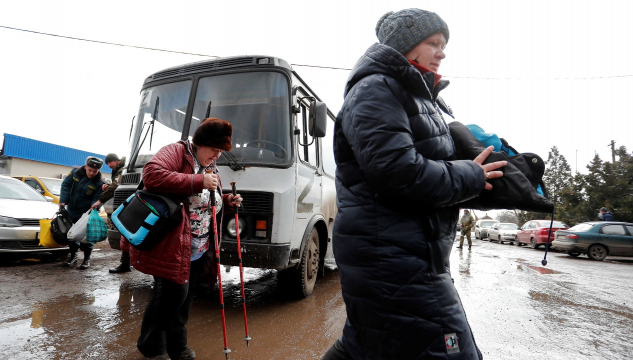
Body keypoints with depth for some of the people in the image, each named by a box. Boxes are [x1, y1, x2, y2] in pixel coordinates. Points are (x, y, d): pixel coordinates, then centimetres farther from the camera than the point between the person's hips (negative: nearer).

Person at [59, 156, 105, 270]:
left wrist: (95, 204, -32)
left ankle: (86, 259, 15)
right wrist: (63, 201, -9)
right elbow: (65, 185, 1)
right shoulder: (75, 173, -4)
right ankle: (73, 256, 33)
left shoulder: (99, 183, -13)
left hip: (86, 214, -4)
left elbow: (97, 198, -9)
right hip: (71, 212, 4)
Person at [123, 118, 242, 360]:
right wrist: (198, 182, -30)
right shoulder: (176, 152, -9)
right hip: (171, 246, -8)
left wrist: (226, 201, 8)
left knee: (184, 296, 15)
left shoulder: (210, 169, 16)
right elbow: (152, 175, -28)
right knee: (173, 292, -5)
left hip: (197, 252, 8)